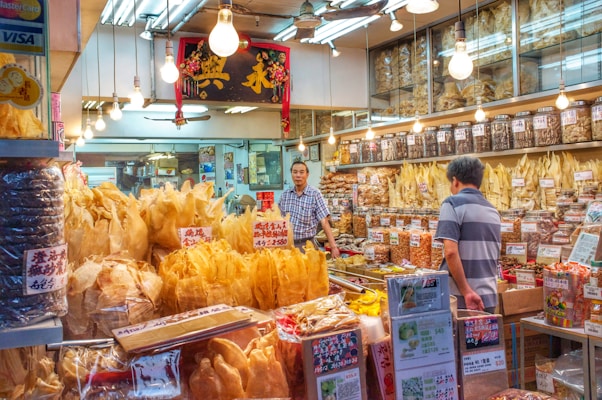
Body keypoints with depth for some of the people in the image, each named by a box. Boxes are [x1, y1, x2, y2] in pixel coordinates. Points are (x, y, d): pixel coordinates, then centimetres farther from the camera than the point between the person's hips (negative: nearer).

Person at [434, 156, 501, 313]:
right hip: (489, 298, 6)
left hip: (459, 300, -6)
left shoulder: (453, 203, -9)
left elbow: (451, 251, -20)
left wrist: (467, 292, -16)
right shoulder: (493, 210, 12)